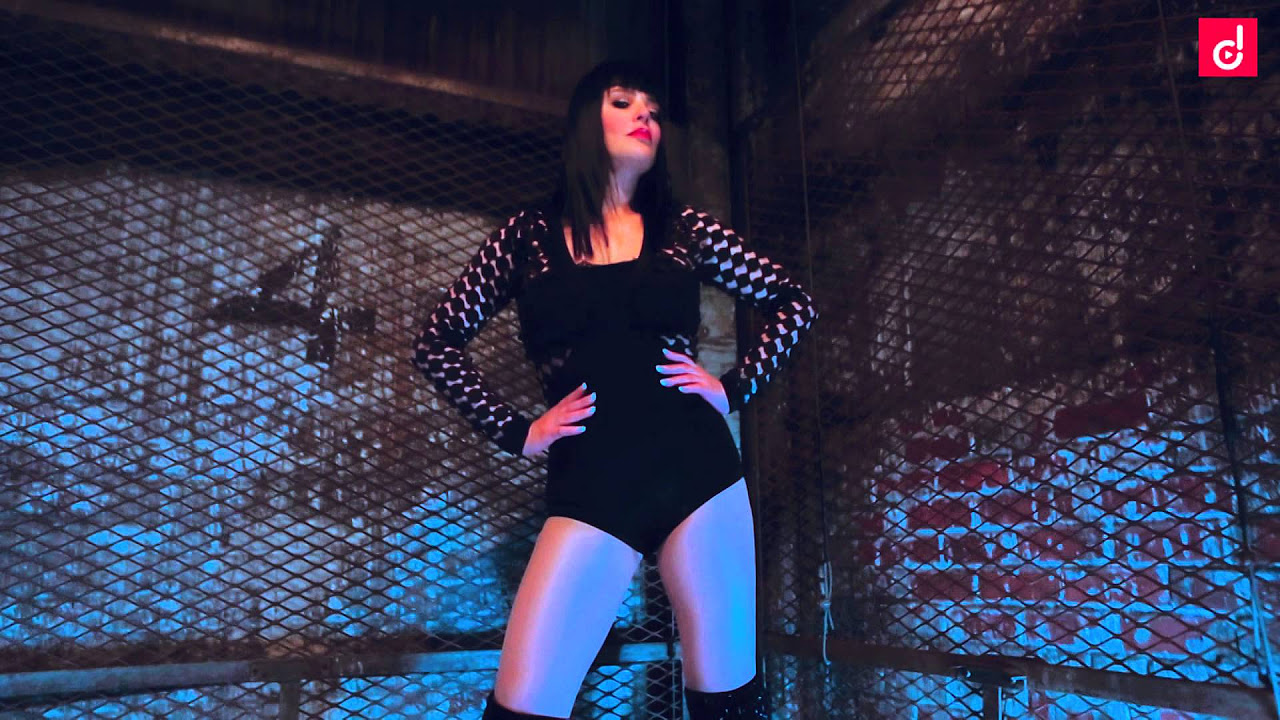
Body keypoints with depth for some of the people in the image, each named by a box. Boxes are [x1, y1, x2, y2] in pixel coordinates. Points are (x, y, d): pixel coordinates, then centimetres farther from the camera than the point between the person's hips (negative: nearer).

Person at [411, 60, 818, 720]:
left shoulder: (684, 229, 10)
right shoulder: (529, 236, 8)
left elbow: (794, 304, 16)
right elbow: (436, 342, 10)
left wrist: (734, 388, 5)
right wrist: (515, 432, 2)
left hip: (697, 472, 1)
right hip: (589, 487, -1)